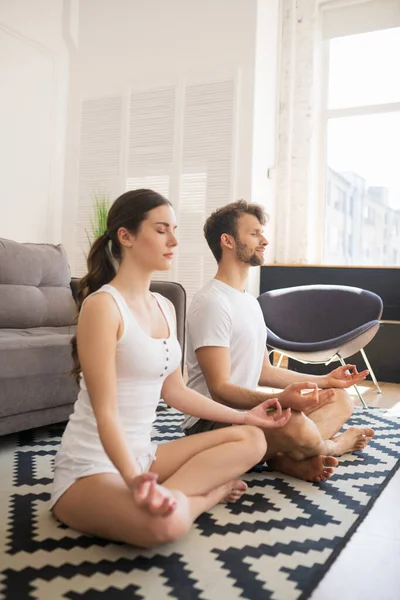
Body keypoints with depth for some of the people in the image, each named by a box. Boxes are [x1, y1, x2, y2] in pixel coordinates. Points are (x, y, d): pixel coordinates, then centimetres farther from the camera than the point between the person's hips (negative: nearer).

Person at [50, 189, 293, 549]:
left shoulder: (164, 307, 8)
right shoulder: (102, 304, -17)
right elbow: (105, 412, -22)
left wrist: (245, 416, 16)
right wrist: (134, 479, -37)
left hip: (141, 455, 8)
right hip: (92, 467, -8)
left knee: (252, 439, 5)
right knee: (165, 521, -37)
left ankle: (171, 495, -8)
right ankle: (207, 493, -5)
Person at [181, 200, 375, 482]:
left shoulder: (251, 301, 16)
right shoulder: (211, 302, -16)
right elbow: (219, 389, -22)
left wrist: (325, 380, 20)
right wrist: (279, 400, -38)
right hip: (211, 423, -10)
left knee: (341, 399, 10)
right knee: (296, 426, -36)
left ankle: (288, 458, -14)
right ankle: (334, 444, 0)